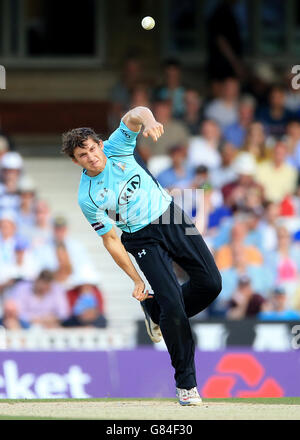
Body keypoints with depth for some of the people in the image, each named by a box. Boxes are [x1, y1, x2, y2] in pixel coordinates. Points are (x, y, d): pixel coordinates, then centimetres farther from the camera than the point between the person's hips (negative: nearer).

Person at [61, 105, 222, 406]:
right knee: (172, 304, -14)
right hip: (143, 239, -3)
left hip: (172, 217, 3)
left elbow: (135, 116, -24)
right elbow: (111, 240, -9)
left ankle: (158, 313, 25)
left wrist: (147, 120, -49)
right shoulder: (87, 198, -14)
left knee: (210, 283, -5)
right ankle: (185, 383, -3)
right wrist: (136, 280, -9)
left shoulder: (117, 149, -9)